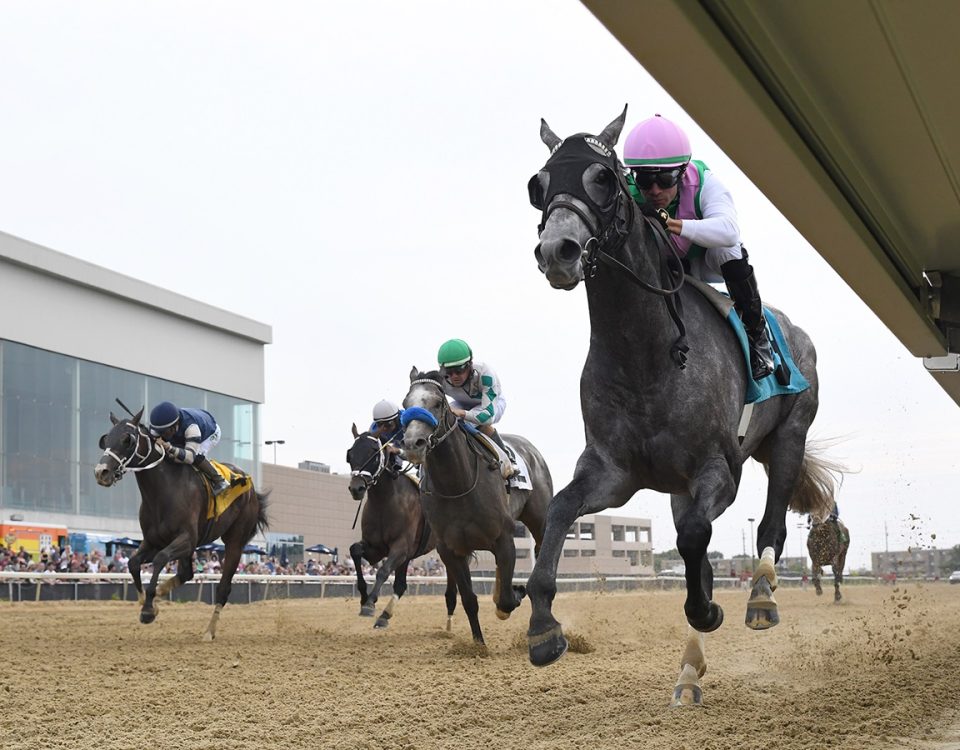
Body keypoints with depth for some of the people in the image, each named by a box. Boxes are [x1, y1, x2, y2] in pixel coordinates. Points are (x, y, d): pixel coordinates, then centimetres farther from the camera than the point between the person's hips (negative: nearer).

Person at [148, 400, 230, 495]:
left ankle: (219, 481, -15)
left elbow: (190, 456, -55)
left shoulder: (191, 427, -49)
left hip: (211, 432, -7)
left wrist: (169, 448, -69)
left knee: (196, 457, -30)